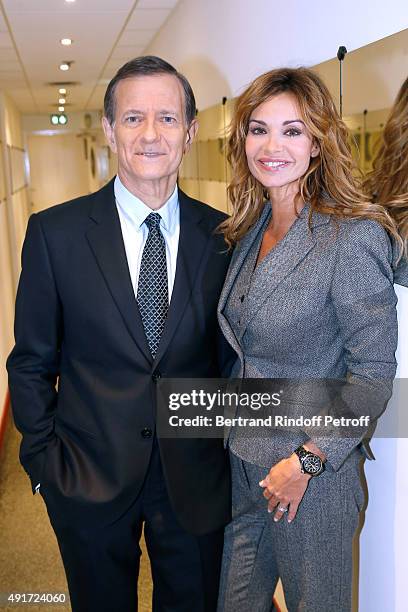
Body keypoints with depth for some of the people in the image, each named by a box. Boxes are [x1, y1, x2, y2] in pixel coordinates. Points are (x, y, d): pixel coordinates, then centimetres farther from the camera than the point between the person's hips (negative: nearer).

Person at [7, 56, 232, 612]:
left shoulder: (222, 236, -4)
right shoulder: (55, 232, -8)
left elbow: (230, 357, 3)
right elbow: (31, 362, -2)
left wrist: (228, 452, 2)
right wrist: (44, 458, -4)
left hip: (196, 481, 2)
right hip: (90, 479, -1)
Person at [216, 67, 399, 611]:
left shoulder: (354, 236, -19)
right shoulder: (249, 230, 3)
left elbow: (373, 373, -18)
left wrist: (305, 463, -17)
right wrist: (228, 423, 9)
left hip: (312, 472, -6)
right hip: (241, 462, 6)